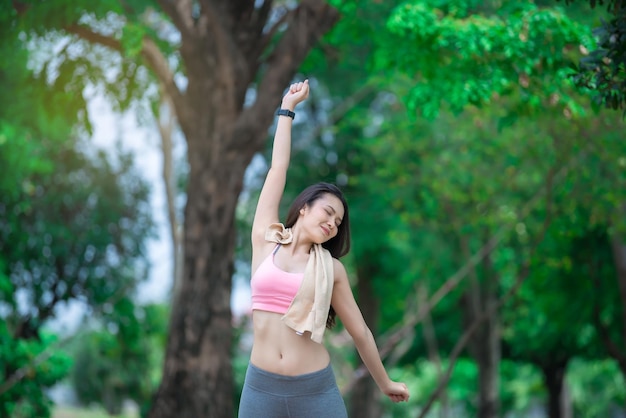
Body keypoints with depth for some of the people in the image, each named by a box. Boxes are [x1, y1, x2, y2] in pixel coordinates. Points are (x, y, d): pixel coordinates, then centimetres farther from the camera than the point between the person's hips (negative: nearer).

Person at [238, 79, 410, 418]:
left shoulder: (332, 268, 5)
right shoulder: (265, 240, 5)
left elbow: (360, 332, 13)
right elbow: (278, 169, 7)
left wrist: (385, 384, 20)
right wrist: (288, 107, 11)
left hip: (316, 390, 0)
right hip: (261, 388, 0)